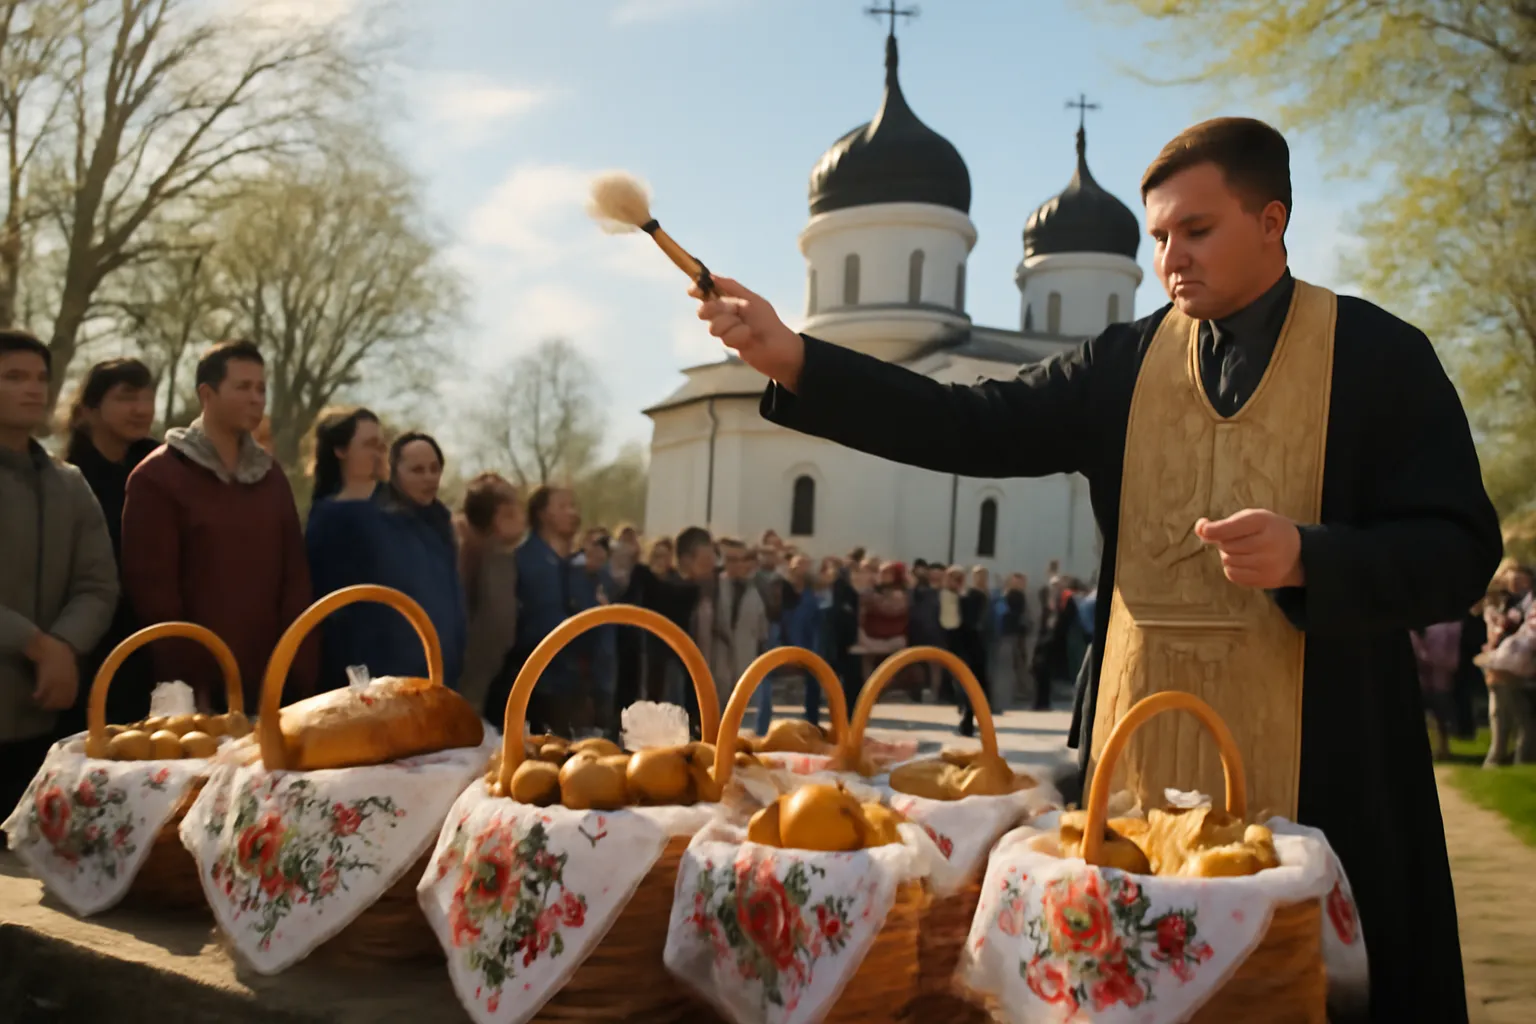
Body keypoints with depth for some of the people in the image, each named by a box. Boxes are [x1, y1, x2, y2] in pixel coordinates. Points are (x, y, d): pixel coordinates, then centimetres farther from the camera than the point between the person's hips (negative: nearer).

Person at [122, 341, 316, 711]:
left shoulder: (270, 474, 13)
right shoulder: (157, 476, -3)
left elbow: (295, 574, 11)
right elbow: (151, 587, -8)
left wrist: (302, 674, 2)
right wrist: (187, 683, -13)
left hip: (269, 683, 5)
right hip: (198, 688, -5)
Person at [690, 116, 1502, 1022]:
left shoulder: (1381, 355, -1)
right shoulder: (1125, 362, 8)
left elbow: (1460, 553, -4)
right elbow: (973, 428, 0)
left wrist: (1306, 557, -22)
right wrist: (793, 360, -8)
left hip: (1321, 764, -3)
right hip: (1142, 756, 3)